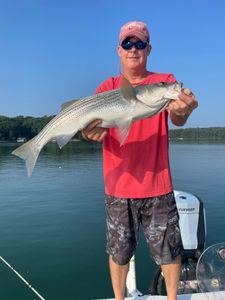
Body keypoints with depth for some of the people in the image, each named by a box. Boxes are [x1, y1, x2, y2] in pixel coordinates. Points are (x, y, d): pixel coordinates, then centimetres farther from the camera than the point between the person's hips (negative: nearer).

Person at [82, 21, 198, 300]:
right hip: (118, 187, 1)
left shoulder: (164, 82, 2)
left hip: (157, 185, 0)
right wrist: (89, 132, -31)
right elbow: (94, 125, -6)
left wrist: (182, 111, -39)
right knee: (119, 252, 13)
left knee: (169, 251, 9)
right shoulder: (107, 87, 5)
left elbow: (177, 119, -15)